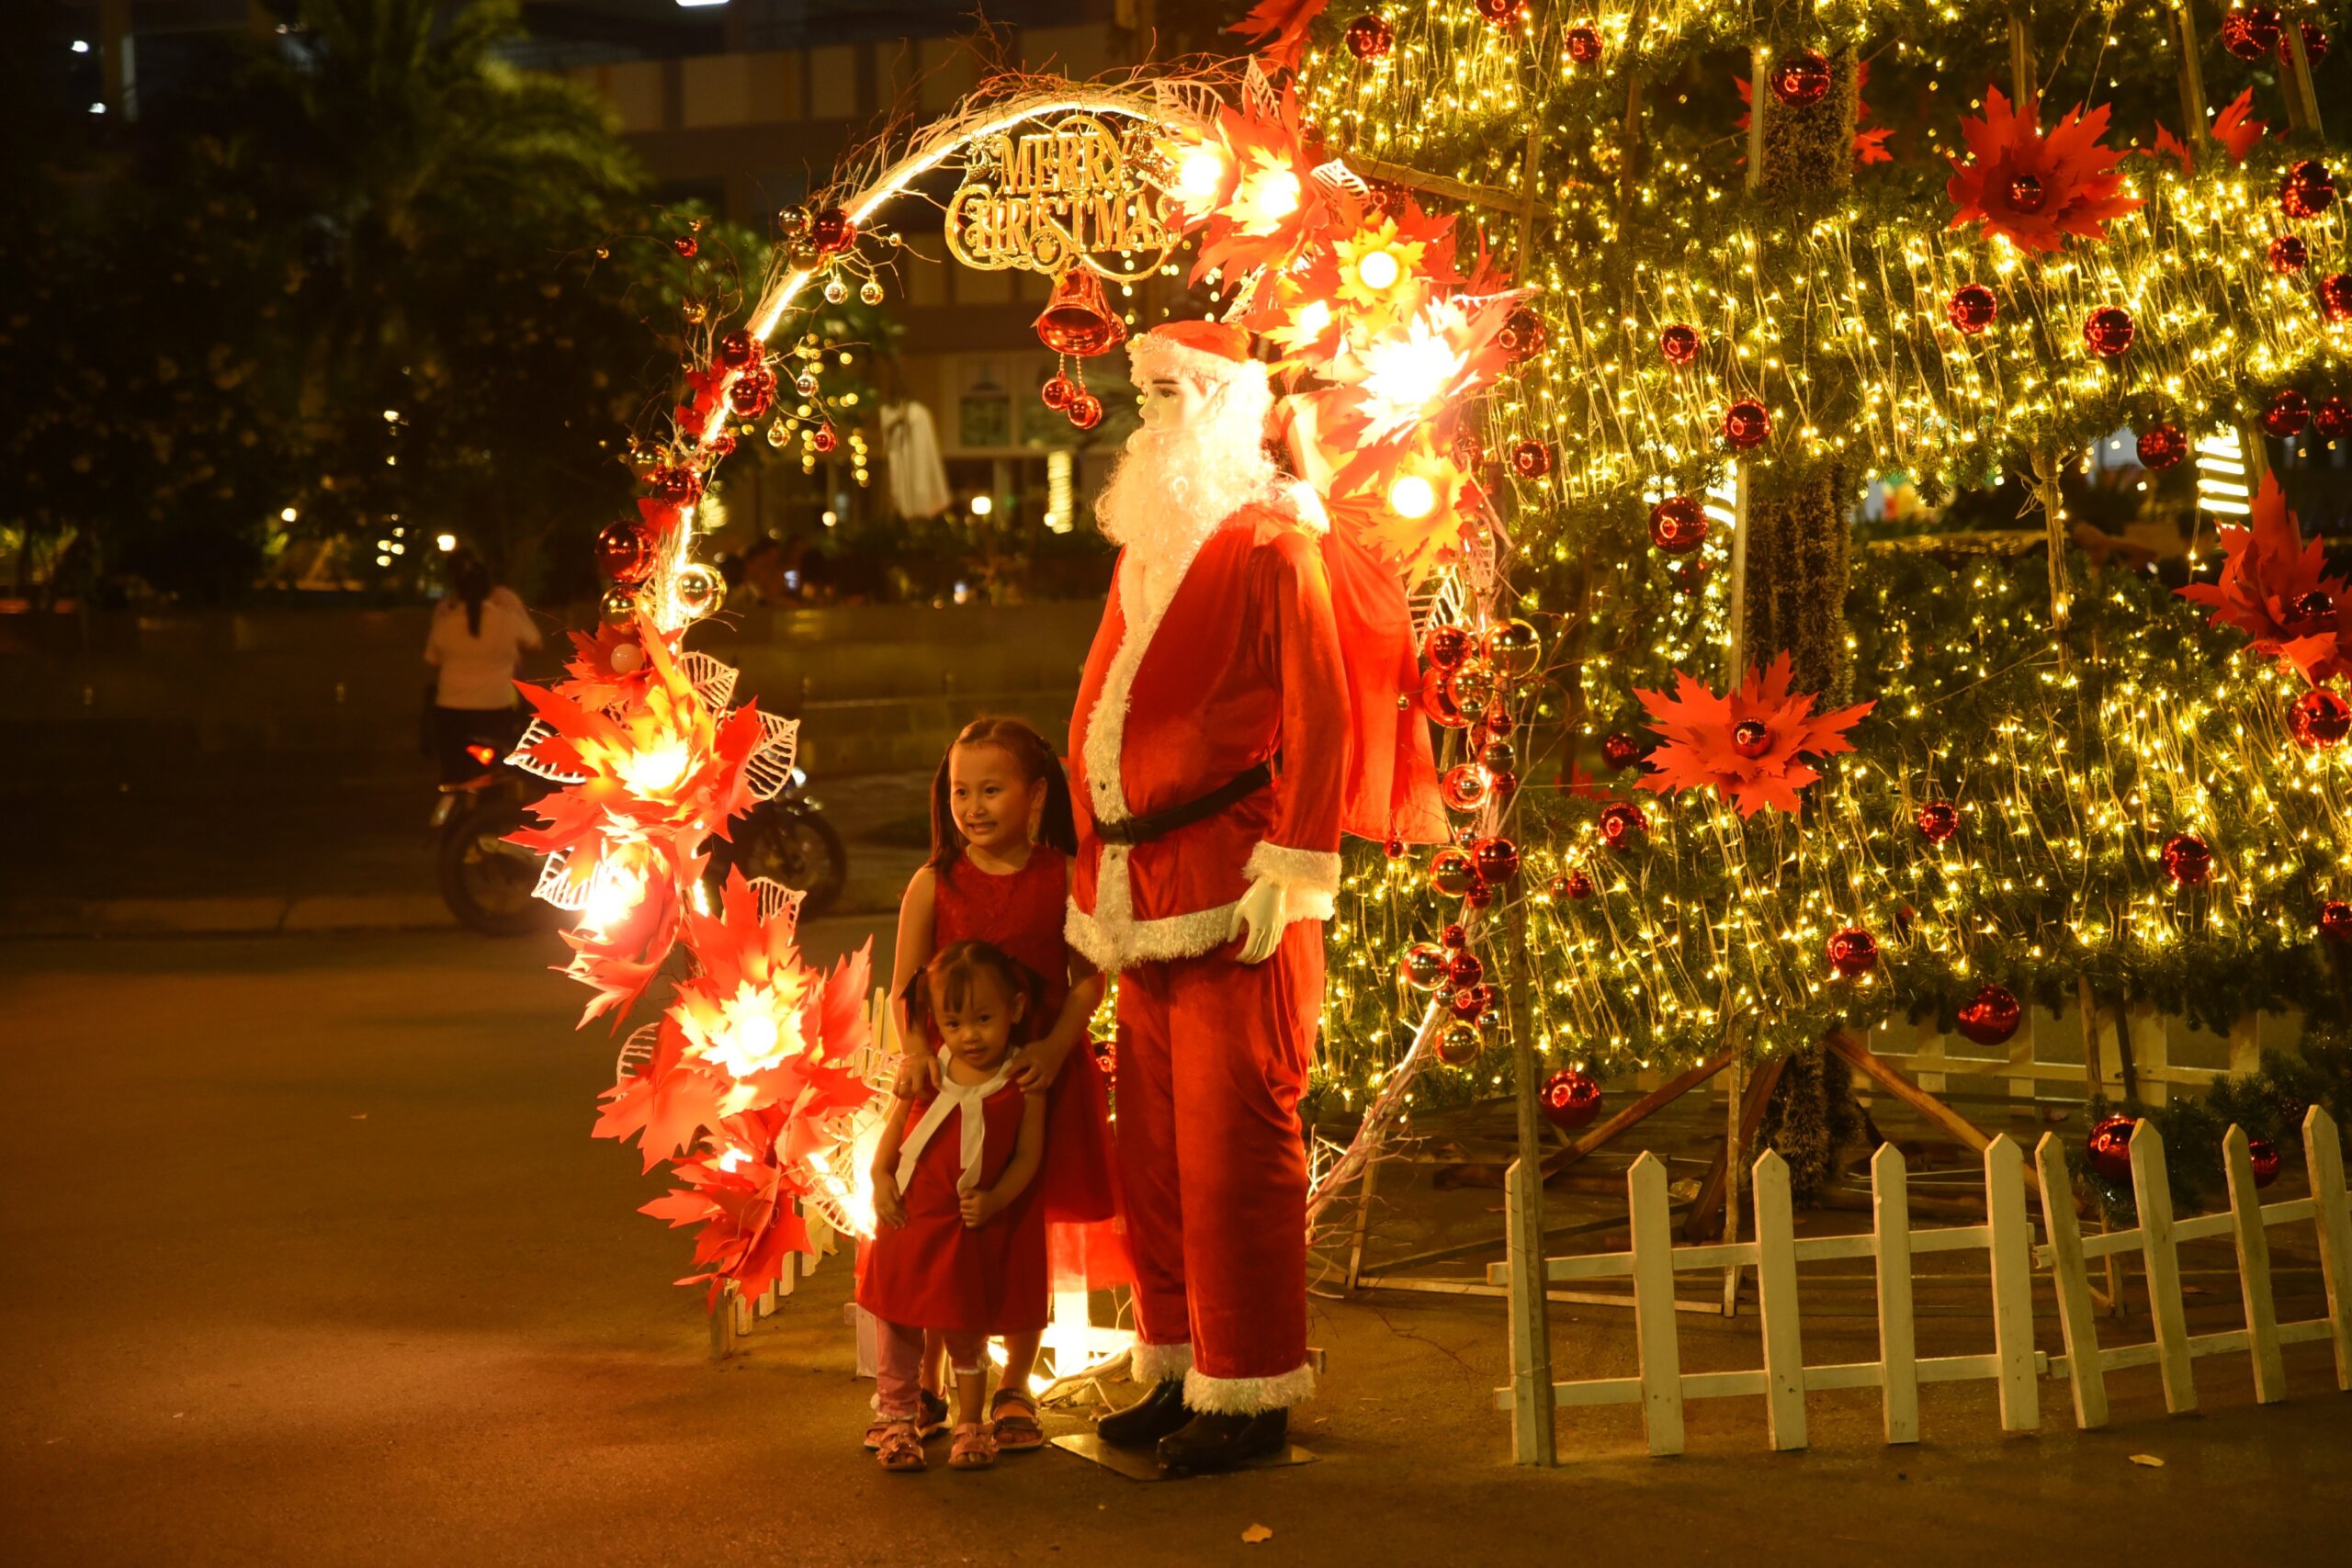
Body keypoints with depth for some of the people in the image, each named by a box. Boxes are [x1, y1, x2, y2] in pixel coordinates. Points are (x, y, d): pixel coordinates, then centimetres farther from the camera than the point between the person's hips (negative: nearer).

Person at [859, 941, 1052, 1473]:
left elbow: (1027, 1156, -7)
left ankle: (970, 1424, 26)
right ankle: (899, 1422, 22)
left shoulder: (1022, 1085, -8)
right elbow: (894, 1127, 9)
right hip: (908, 1220, 2)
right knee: (898, 1327, 9)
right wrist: (880, 1177, -5)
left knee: (966, 1332, 10)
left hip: (969, 1229, -2)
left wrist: (994, 1199, -20)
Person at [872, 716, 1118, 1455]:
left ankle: (1014, 1391, 18)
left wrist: (1054, 1047, -17)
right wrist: (916, 1051, -16)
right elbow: (905, 984, 1)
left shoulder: (1064, 879, -2)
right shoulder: (932, 885, 0)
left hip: (1039, 1072, -1)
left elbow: (1089, 977, -2)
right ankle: (924, 1389, 18)